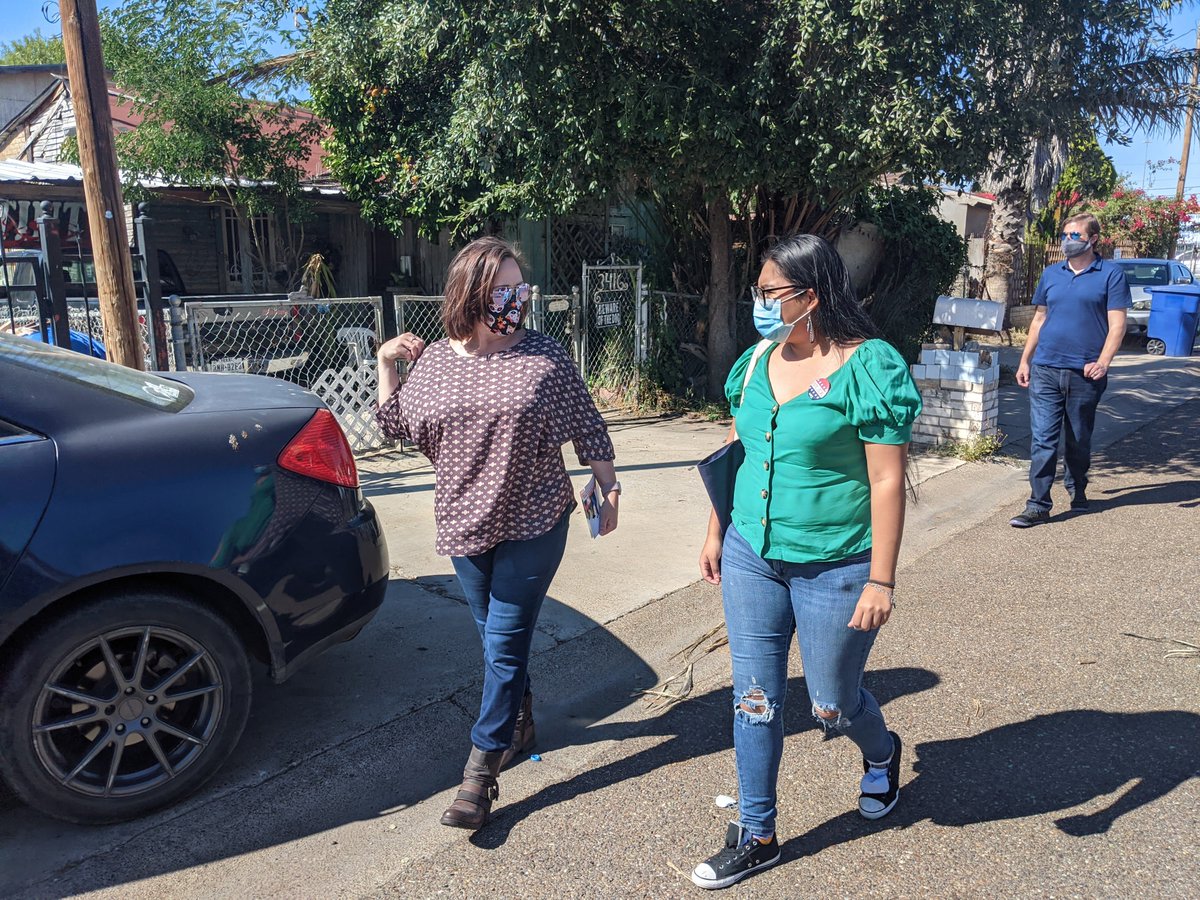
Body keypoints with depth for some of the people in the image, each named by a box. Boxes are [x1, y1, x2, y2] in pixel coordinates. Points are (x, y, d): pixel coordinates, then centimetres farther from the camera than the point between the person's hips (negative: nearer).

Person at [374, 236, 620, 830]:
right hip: (464, 525, 4)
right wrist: (386, 364, 2)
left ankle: (482, 771, 8)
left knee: (504, 644, -2)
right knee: (496, 638, 18)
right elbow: (395, 426, 12)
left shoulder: (545, 357, -6)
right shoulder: (434, 361, 2)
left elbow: (586, 428, 1)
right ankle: (519, 723, 41)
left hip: (533, 525, -4)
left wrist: (607, 486, 0)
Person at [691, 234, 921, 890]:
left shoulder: (869, 366, -15)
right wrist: (716, 533, 15)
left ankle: (882, 754, 49)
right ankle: (756, 836, 29)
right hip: (750, 558, 6)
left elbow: (887, 481, -16)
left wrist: (881, 581, -16)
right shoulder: (757, 361, 4)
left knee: (832, 703, 13)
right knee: (754, 700, 11)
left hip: (833, 568, -5)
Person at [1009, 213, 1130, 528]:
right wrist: (1025, 361, 11)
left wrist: (1103, 363, -18)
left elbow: (1117, 325, -5)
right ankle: (1038, 505, -1)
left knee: (1079, 440, 12)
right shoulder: (1051, 274, 11)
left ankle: (1076, 489, 34)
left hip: (1084, 374, -2)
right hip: (1045, 371, 2)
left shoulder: (1110, 275, 0)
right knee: (1042, 439, -4)